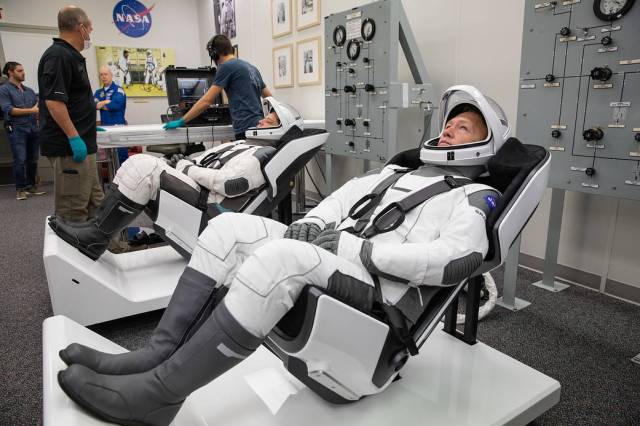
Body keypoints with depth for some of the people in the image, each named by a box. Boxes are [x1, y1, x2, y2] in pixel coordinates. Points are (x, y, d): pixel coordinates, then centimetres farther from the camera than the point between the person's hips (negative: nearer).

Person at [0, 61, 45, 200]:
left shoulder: (29, 90, 18)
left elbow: (39, 105, 15)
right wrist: (31, 110, -14)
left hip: (33, 129, 5)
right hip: (16, 130, -5)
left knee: (33, 160, 7)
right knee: (20, 160, -8)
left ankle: (31, 186, 17)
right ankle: (20, 189, -1)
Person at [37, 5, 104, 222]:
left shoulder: (70, 55, 17)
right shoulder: (59, 55, -13)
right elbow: (53, 101, -21)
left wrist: (86, 126, 29)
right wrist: (74, 137, -22)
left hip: (82, 145, 10)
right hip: (70, 147, -10)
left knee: (95, 205, 15)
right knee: (73, 211, -5)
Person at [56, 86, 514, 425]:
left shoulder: (472, 199, 5)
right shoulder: (396, 173, 28)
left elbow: (453, 260, -14)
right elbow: (346, 196, 23)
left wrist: (355, 247, -17)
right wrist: (312, 222, 0)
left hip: (386, 292, -7)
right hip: (325, 258, 7)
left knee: (281, 256, -34)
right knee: (230, 227, -10)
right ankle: (158, 354, -13)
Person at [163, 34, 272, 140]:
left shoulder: (226, 66, -4)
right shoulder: (251, 67, 20)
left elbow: (206, 101, -8)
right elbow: (269, 97, 25)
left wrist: (181, 122, -3)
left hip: (246, 129, -8)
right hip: (258, 126, 8)